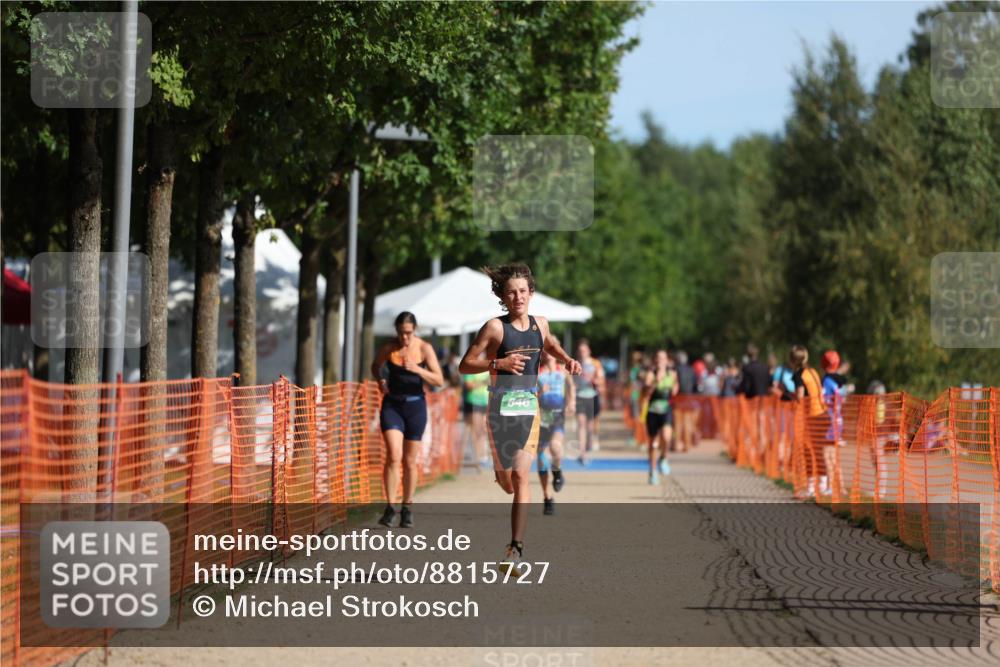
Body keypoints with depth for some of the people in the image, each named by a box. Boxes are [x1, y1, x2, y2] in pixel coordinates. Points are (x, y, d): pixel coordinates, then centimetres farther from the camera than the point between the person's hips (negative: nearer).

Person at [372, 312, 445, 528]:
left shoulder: (424, 348, -7)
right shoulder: (388, 348, -4)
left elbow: (439, 381, -10)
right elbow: (375, 366, 17)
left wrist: (417, 369, -24)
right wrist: (380, 381, -2)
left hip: (415, 406, 0)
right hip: (392, 405, 0)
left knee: (410, 461, 7)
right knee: (393, 456, -16)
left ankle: (407, 509, 20)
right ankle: (390, 507, -12)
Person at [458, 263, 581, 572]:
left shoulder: (540, 323, 7)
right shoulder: (495, 327, -7)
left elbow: (550, 344, 32)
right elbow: (465, 365, -6)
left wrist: (567, 360, 14)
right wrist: (498, 363, -19)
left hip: (529, 405, 2)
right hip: (500, 405, -2)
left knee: (520, 476, -11)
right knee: (506, 482, 5)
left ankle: (516, 548, -14)